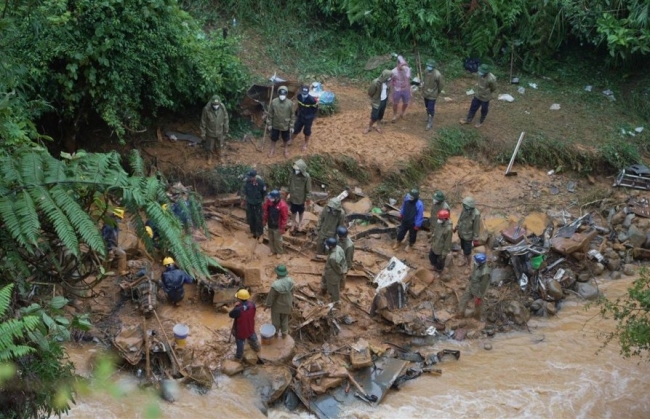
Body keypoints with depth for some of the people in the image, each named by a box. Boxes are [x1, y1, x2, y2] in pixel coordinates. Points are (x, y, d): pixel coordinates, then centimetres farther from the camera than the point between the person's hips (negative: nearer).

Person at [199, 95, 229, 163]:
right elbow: (203, 122, -16)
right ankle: (209, 158, 50)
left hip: (219, 132, 2)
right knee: (209, 147, 20)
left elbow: (225, 120, -6)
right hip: (210, 132, -2)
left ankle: (219, 157, 54)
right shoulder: (206, 109, -30)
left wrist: (226, 131, 3)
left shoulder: (222, 108, -23)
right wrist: (203, 134, -8)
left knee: (219, 146, 24)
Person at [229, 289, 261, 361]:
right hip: (250, 327, 5)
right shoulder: (252, 305, -25)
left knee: (240, 343, 21)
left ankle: (239, 357, 44)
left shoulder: (238, 309, -41)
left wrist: (236, 306, -13)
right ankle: (257, 347, 62)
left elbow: (231, 315, -20)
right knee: (252, 337, 34)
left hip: (240, 330, -5)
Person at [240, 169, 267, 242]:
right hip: (249, 203, 3)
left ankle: (260, 235, 13)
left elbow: (264, 192, -8)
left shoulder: (260, 182, -23)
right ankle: (253, 232, 32)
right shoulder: (247, 181, -15)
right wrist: (243, 201, 7)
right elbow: (243, 191, 1)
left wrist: (263, 201, 0)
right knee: (250, 218, 13)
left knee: (258, 219, 0)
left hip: (258, 203, -3)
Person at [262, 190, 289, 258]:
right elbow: (265, 210, 6)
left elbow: (285, 218, -19)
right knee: (271, 239, 20)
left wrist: (282, 228, -15)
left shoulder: (282, 205, -27)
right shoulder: (268, 202, -12)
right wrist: (264, 220, 10)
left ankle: (279, 252, 29)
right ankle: (273, 251, 39)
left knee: (277, 239, 10)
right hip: (270, 225, 5)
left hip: (277, 226, -5)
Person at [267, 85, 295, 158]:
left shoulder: (290, 103, -18)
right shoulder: (273, 102, -17)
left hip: (285, 126, 0)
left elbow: (292, 116, -7)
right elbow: (270, 114, -6)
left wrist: (291, 126, -4)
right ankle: (272, 149, 44)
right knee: (274, 138, 19)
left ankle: (285, 149, 46)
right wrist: (269, 124, -2)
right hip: (275, 125, 0)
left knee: (285, 139, 20)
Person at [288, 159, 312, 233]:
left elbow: (308, 188, -15)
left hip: (301, 198, -2)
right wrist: (289, 193, 7)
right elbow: (290, 185, -1)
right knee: (293, 211, 19)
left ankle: (300, 223, 43)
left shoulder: (306, 177, -23)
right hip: (293, 197, 2)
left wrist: (308, 198, -11)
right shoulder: (293, 174, -15)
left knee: (301, 211, 21)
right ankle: (293, 223, 41)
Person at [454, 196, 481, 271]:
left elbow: (477, 228, -22)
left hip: (468, 236, -6)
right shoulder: (465, 209, -15)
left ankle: (469, 266, 30)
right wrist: (456, 227, 18)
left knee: (468, 252, 9)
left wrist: (475, 239, -15)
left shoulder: (476, 215, -32)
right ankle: (465, 260, 50)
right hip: (462, 234, 6)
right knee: (463, 249, 26)